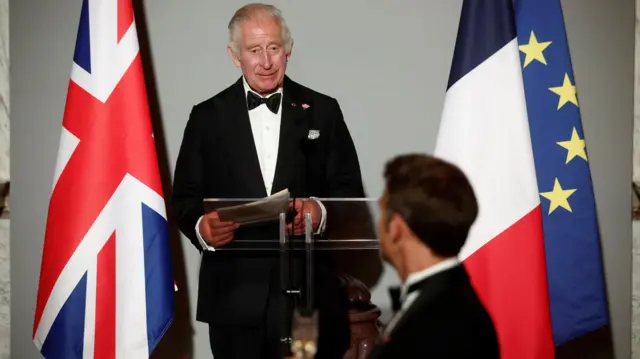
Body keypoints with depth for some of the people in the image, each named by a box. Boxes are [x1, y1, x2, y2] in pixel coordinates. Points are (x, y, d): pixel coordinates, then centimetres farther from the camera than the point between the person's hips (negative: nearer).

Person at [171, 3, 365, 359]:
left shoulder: (322, 111, 6)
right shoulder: (207, 117, 7)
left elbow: (350, 191, 4)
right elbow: (185, 196, 6)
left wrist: (321, 211, -17)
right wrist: (202, 226, -16)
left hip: (309, 291, 0)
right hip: (235, 298, 0)